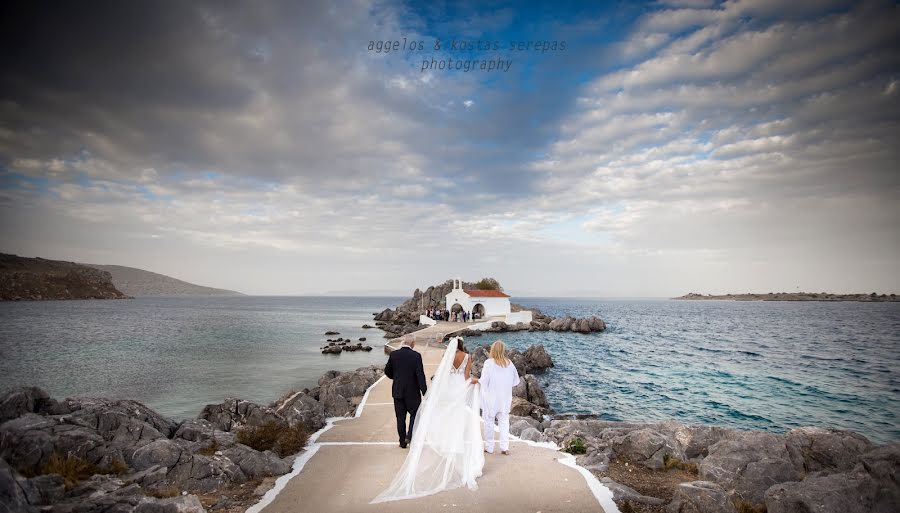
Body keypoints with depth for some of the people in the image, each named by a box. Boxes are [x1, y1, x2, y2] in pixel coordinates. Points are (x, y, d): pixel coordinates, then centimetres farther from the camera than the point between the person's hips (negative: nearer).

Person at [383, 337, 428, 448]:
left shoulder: (393, 354, -5)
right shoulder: (416, 356, -14)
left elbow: (387, 371, 6)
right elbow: (420, 375, -16)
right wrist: (425, 392, -11)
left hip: (397, 391, 3)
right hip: (412, 392, -3)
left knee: (400, 417, 12)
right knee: (415, 414, 16)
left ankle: (403, 442, 19)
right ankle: (409, 435, 2)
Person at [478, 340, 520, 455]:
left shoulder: (489, 362, -16)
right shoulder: (509, 363, -2)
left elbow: (484, 381, -14)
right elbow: (516, 381, 6)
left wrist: (477, 380, 5)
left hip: (491, 398, -4)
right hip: (505, 398, 4)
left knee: (489, 421, 9)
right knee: (504, 421, 13)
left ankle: (489, 447, 17)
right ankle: (505, 447, 14)